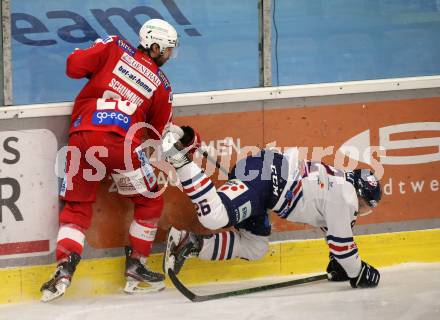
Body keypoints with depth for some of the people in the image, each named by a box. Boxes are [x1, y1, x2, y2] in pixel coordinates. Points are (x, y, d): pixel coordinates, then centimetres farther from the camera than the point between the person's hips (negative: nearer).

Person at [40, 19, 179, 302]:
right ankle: (135, 268, 17)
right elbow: (159, 133, 17)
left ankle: (64, 270, -3)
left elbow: (75, 66, 4)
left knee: (77, 205, 13)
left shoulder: (115, 48, 12)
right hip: (121, 142, -2)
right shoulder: (161, 84, 12)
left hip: (82, 137, 2)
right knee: (150, 201, 18)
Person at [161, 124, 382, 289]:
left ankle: (193, 244, 5)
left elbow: (335, 233, 37)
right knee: (215, 217, -30)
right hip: (259, 176, -11)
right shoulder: (344, 197, -9)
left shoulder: (342, 185, 22)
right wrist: (357, 274, 2)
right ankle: (178, 154, -21)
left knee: (255, 247, 15)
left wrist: (337, 263, 39)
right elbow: (341, 241, -8)